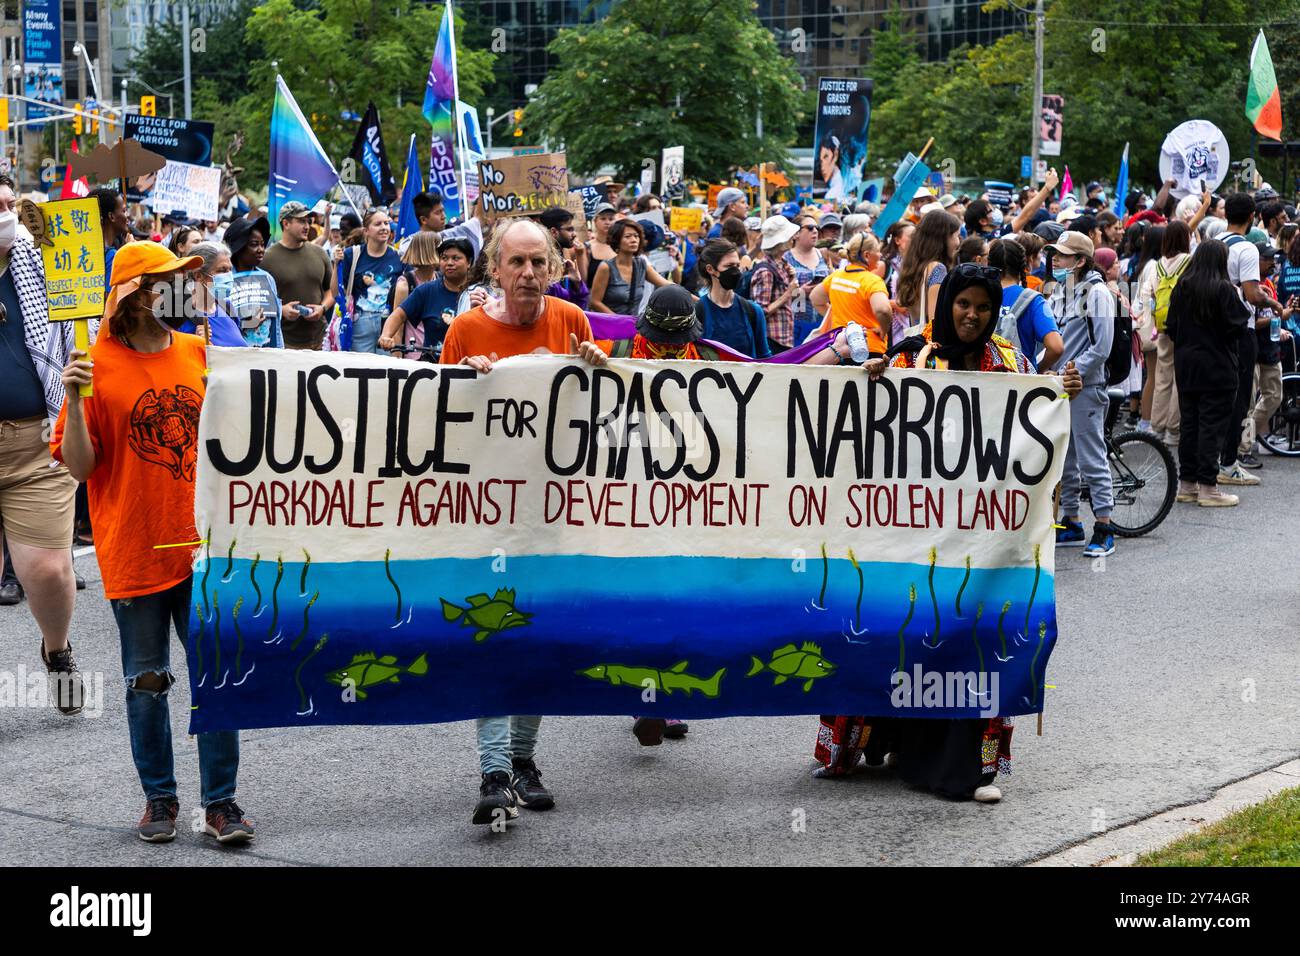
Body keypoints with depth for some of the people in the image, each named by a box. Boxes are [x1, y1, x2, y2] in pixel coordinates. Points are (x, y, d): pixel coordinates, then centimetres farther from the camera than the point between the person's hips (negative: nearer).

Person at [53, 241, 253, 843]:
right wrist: (74, 401, -20)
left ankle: (220, 801, 10)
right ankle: (159, 798, 22)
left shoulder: (199, 353, 5)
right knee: (146, 682, 8)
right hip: (133, 552, -2)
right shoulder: (97, 366, -6)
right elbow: (79, 467, -8)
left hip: (202, 546, 3)